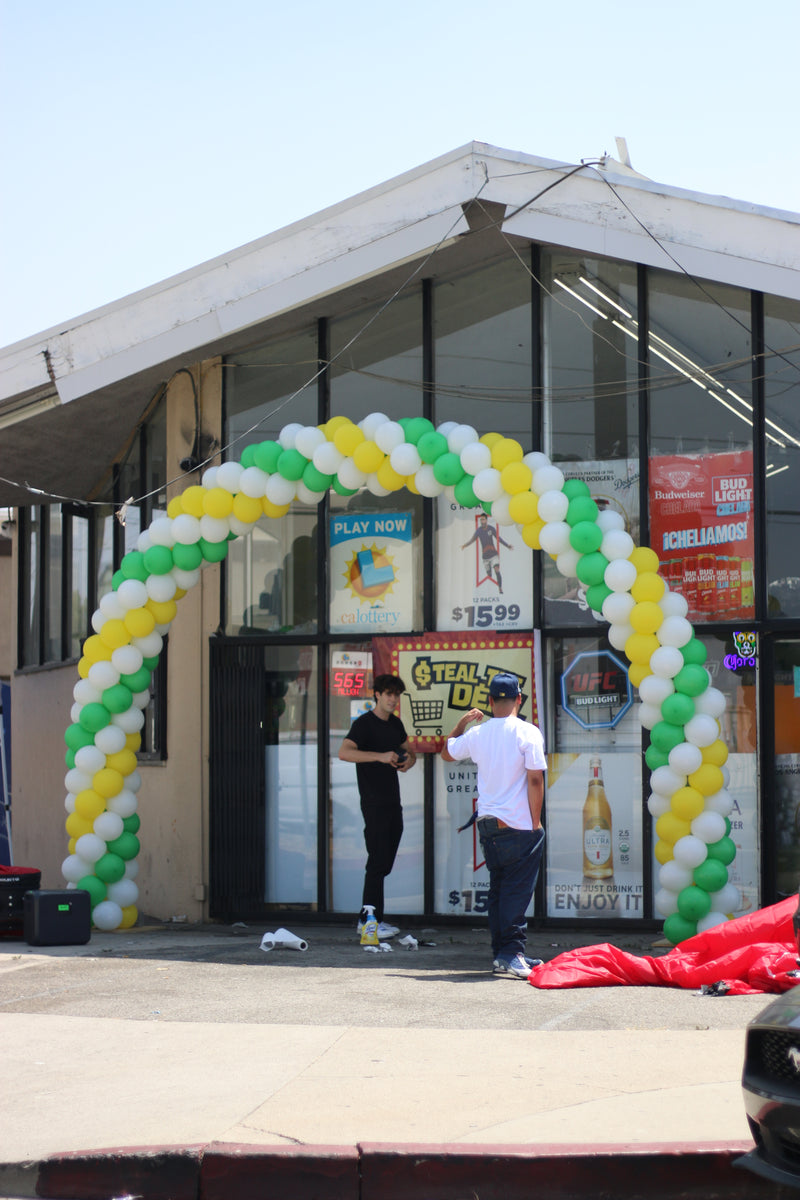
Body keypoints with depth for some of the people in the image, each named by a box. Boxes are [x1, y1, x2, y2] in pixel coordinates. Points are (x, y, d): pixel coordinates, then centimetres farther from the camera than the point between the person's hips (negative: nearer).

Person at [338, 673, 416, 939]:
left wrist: (408, 760, 1)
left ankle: (368, 919, 17)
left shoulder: (395, 723, 15)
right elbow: (344, 752, -24)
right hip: (374, 803, -8)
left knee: (385, 863, 9)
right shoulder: (364, 723, -10)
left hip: (393, 802, 8)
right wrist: (380, 756, -32)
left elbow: (409, 751, 26)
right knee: (378, 861, -9)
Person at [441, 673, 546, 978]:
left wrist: (462, 723, 35)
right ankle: (511, 953, -8)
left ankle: (501, 955, 17)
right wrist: (536, 822, -7)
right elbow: (535, 779, -13)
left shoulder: (477, 733, 5)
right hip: (519, 826, -5)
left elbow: (447, 753, 24)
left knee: (498, 889, 14)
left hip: (487, 824, 5)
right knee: (517, 890, -3)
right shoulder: (528, 733, -9)